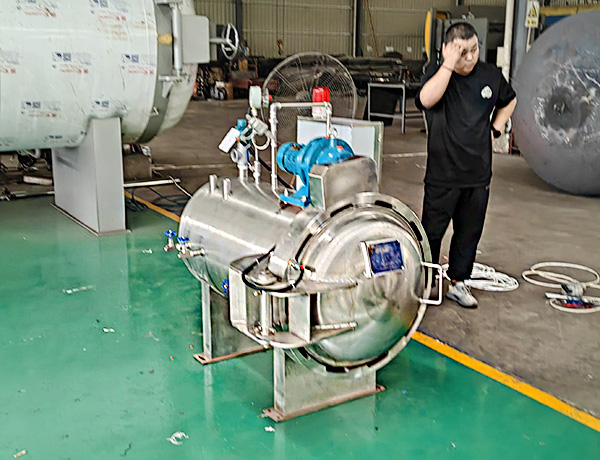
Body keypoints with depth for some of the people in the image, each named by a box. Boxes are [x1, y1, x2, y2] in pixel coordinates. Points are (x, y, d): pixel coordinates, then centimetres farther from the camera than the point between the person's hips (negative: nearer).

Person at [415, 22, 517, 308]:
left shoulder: (491, 75, 4)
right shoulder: (437, 73, -6)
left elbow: (509, 101, 24)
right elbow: (426, 100, -29)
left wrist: (495, 129, 10)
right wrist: (449, 65, -26)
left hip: (478, 175, 4)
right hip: (442, 174, -4)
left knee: (469, 232, 13)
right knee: (432, 231, 6)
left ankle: (458, 282, 29)